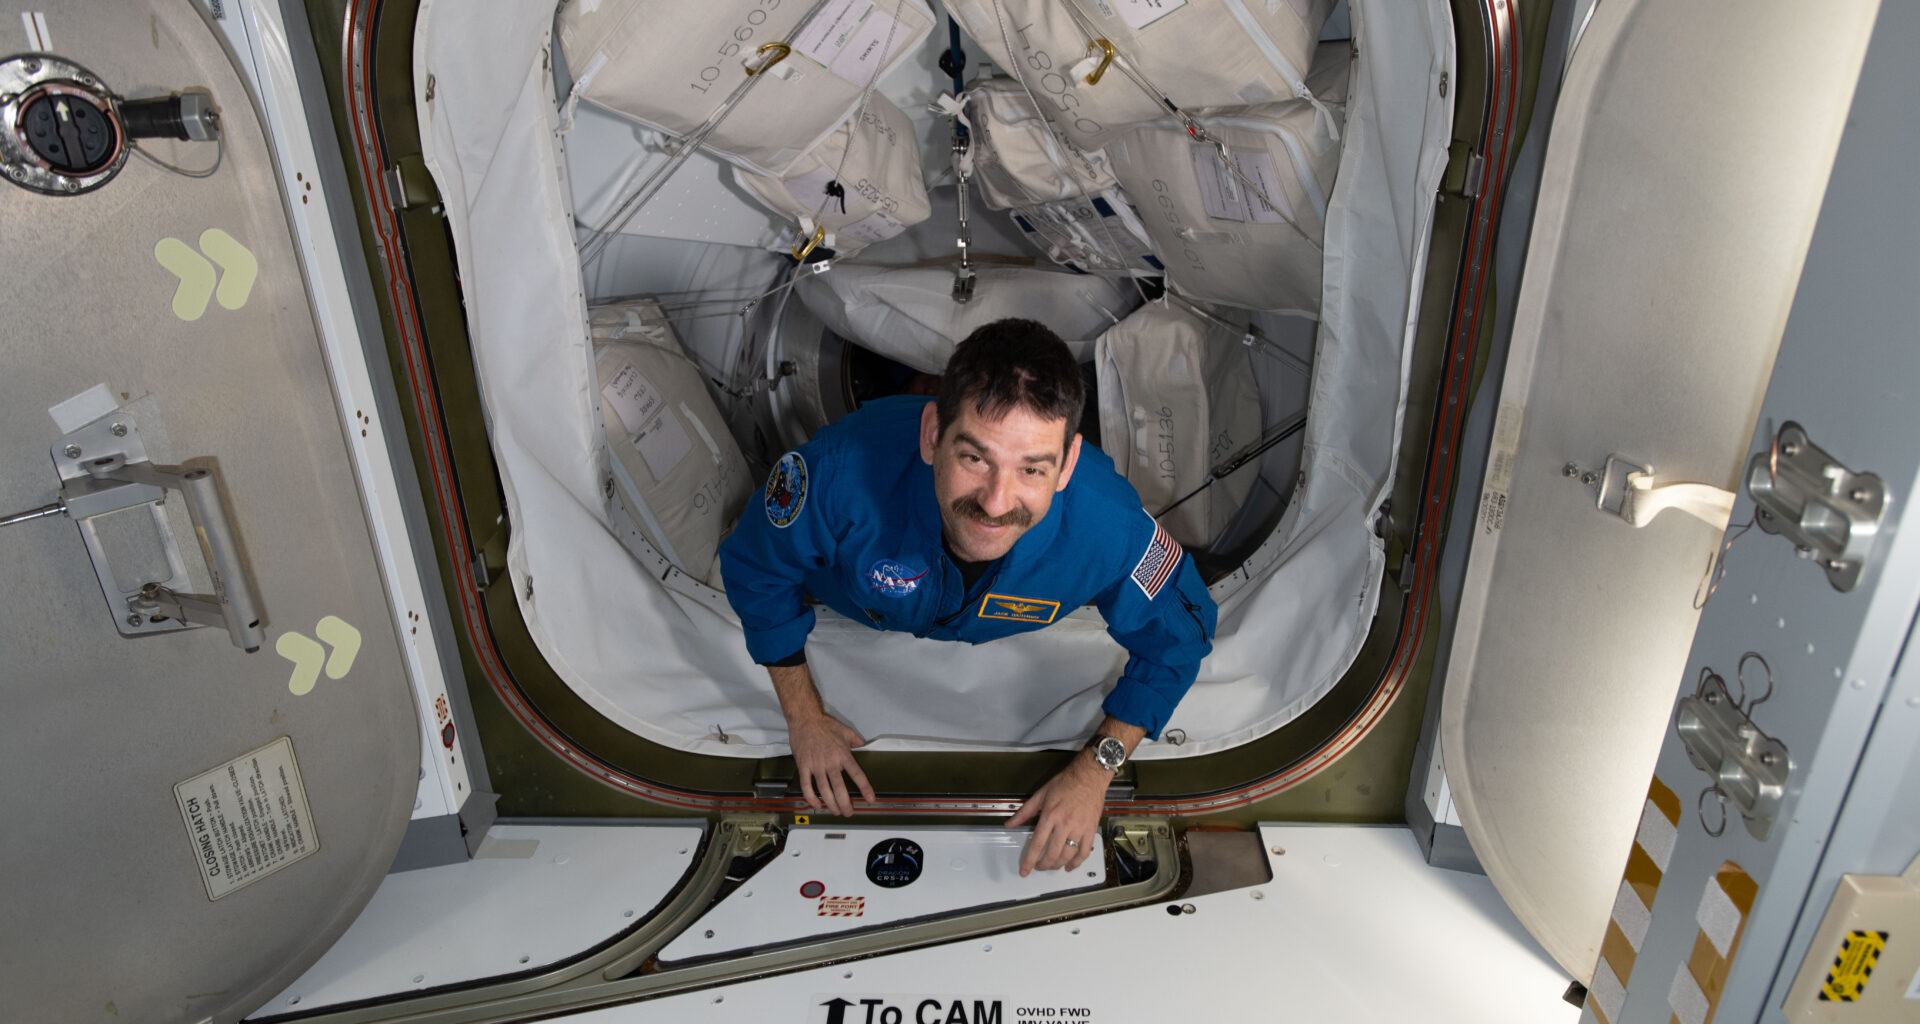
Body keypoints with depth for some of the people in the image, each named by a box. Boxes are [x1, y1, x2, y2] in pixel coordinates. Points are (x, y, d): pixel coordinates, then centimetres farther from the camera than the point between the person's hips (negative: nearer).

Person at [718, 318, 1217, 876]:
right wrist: (804, 717, -18)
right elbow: (756, 569, -26)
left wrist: (1093, 771, -27)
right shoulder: (845, 472, -48)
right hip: (850, 615, 0)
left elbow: (1175, 635, -23)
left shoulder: (1109, 526, -45)